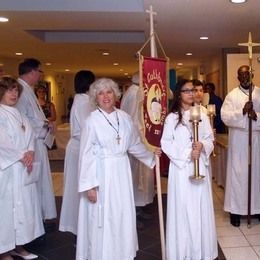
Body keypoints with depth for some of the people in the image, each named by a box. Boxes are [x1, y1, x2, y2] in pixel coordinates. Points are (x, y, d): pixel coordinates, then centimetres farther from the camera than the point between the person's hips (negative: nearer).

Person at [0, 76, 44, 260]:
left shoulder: (19, 114, 15)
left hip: (24, 168, 7)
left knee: (24, 206, 10)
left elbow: (30, 136, 10)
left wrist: (30, 153, -8)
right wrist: (21, 156, -12)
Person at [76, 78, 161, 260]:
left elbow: (135, 144, 17)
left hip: (122, 171, 5)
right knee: (102, 218, 3)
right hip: (102, 172, -4)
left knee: (123, 215, 12)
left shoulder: (124, 117, 4)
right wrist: (89, 185, -13)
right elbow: (86, 154, -10)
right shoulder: (92, 120, -9)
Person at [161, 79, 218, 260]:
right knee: (183, 207, 1)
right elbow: (166, 144, -5)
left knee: (201, 207, 6)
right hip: (181, 167, -2)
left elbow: (210, 139, 6)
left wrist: (202, 146, -16)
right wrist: (187, 153, -14)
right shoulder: (172, 118, -1)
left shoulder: (202, 115, 7)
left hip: (200, 166, 3)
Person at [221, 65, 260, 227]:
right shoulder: (232, 95, 1)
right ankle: (235, 209, 10)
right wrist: (242, 111, -24)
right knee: (237, 174, 1)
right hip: (238, 141, -2)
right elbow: (225, 117, -12)